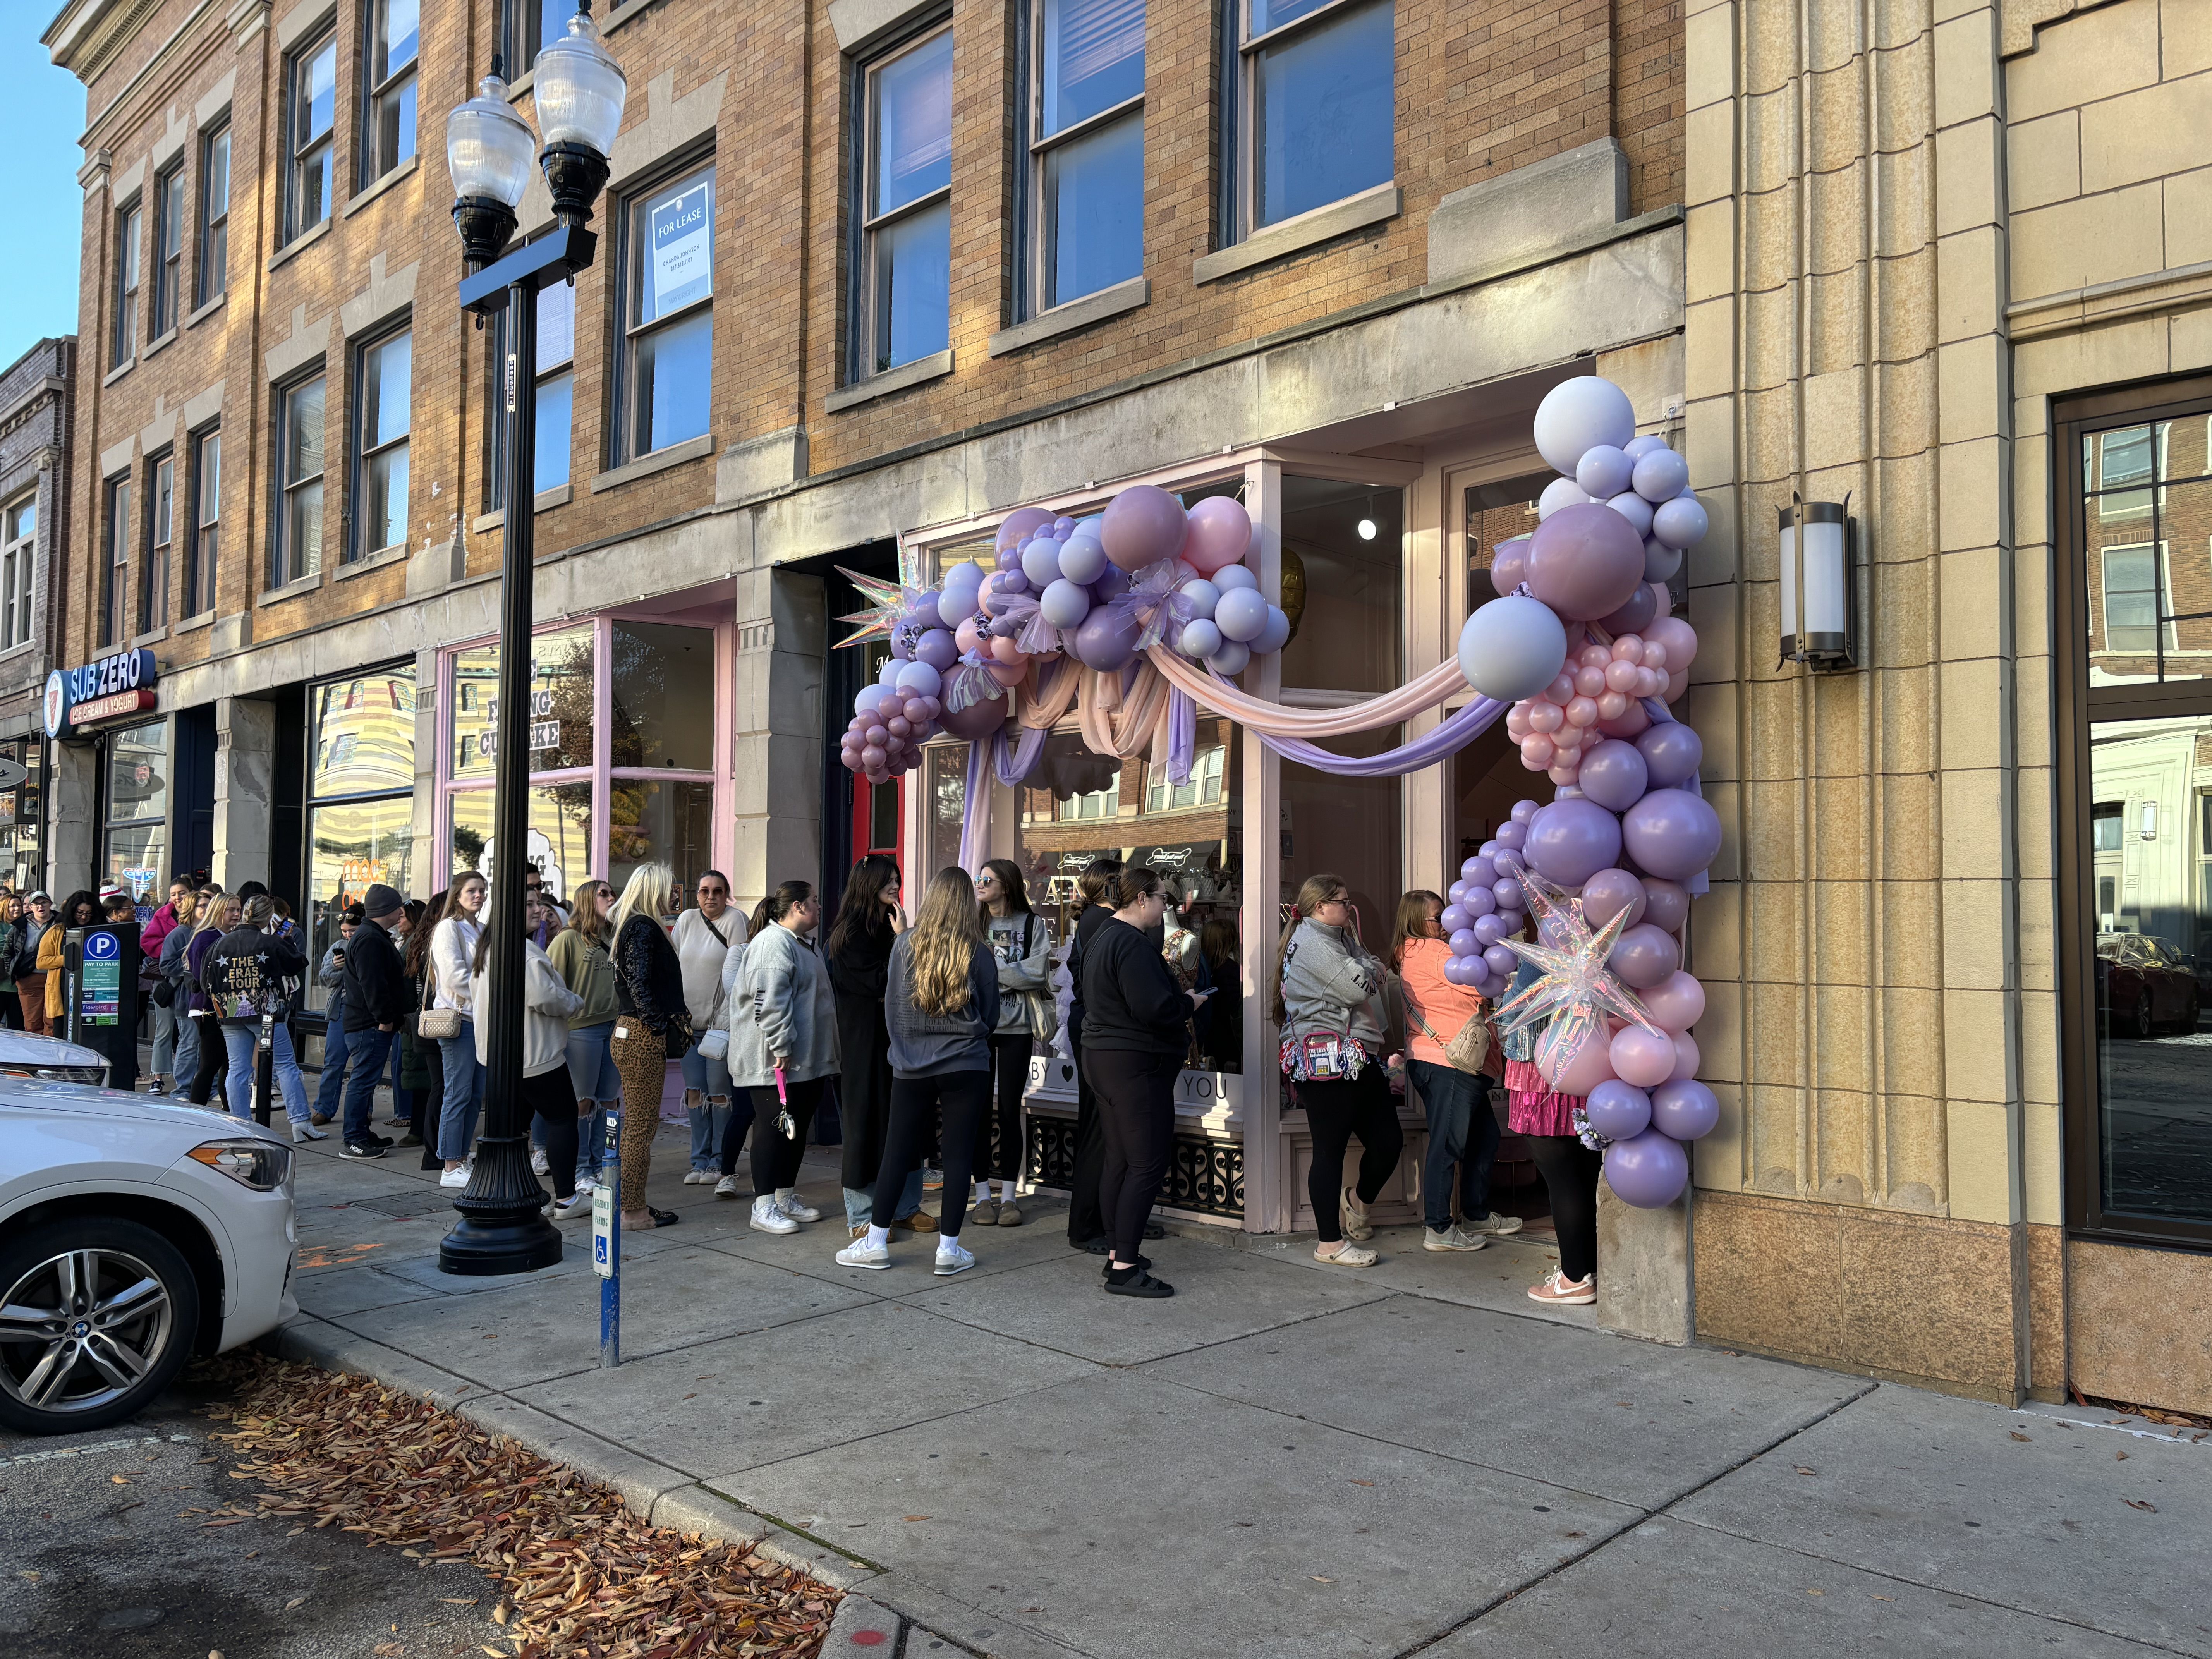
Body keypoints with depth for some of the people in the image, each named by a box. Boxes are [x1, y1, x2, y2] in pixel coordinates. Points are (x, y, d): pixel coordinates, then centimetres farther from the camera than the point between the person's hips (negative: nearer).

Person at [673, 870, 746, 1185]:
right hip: (688, 1020, 5)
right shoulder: (687, 920, 10)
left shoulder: (734, 921, -6)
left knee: (719, 1093, -2)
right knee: (694, 1092, 7)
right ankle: (700, 1161, 15)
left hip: (720, 1021, -5)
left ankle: (719, 1162, 8)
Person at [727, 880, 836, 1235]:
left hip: (805, 1060, 10)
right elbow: (769, 1000, -24)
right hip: (775, 1061, -10)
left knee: (797, 1127, 14)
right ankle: (764, 1208, 1)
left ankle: (786, 1196, 24)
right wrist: (781, 1048, -25)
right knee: (774, 1127, -5)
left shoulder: (799, 943, 20)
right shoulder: (774, 942, -15)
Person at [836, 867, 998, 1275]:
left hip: (911, 1069, 1)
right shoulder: (979, 954, -5)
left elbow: (892, 1008, 7)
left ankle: (876, 1242, 16)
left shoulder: (905, 944, -4)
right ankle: (949, 1249, 7)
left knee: (897, 1151, 10)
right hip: (967, 1069, -1)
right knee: (958, 1154, 4)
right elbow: (991, 1018, 5)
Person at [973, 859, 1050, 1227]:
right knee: (979, 1111, 3)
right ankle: (983, 1196, 12)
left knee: (1010, 1113, 4)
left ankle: (1008, 1196, 13)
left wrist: (991, 967, -10)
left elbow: (1038, 974, -10)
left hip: (1015, 1027, -1)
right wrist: (1014, 975, -12)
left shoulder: (1033, 924, 1)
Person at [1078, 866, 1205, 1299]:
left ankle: (1119, 1252, 23)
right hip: (1136, 1064, -11)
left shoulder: (1102, 937, 15)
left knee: (1119, 1160, 16)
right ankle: (1125, 1268, -7)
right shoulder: (1132, 943, -19)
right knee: (1147, 1165, -7)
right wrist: (1190, 1004, -8)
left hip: (1103, 1056, 11)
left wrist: (1175, 997, 14)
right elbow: (1154, 1008, -26)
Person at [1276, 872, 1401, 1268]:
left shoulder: (1337, 939, 22)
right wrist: (1369, 968, 2)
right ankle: (1331, 1242, 7)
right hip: (1329, 1062, -10)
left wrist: (1372, 971, 1)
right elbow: (1358, 987, -18)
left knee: (1389, 1141, 11)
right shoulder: (1311, 941, -11)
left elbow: (1379, 977, 21)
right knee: (1331, 1150, -1)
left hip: (1359, 1061, 10)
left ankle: (1358, 1198, 38)